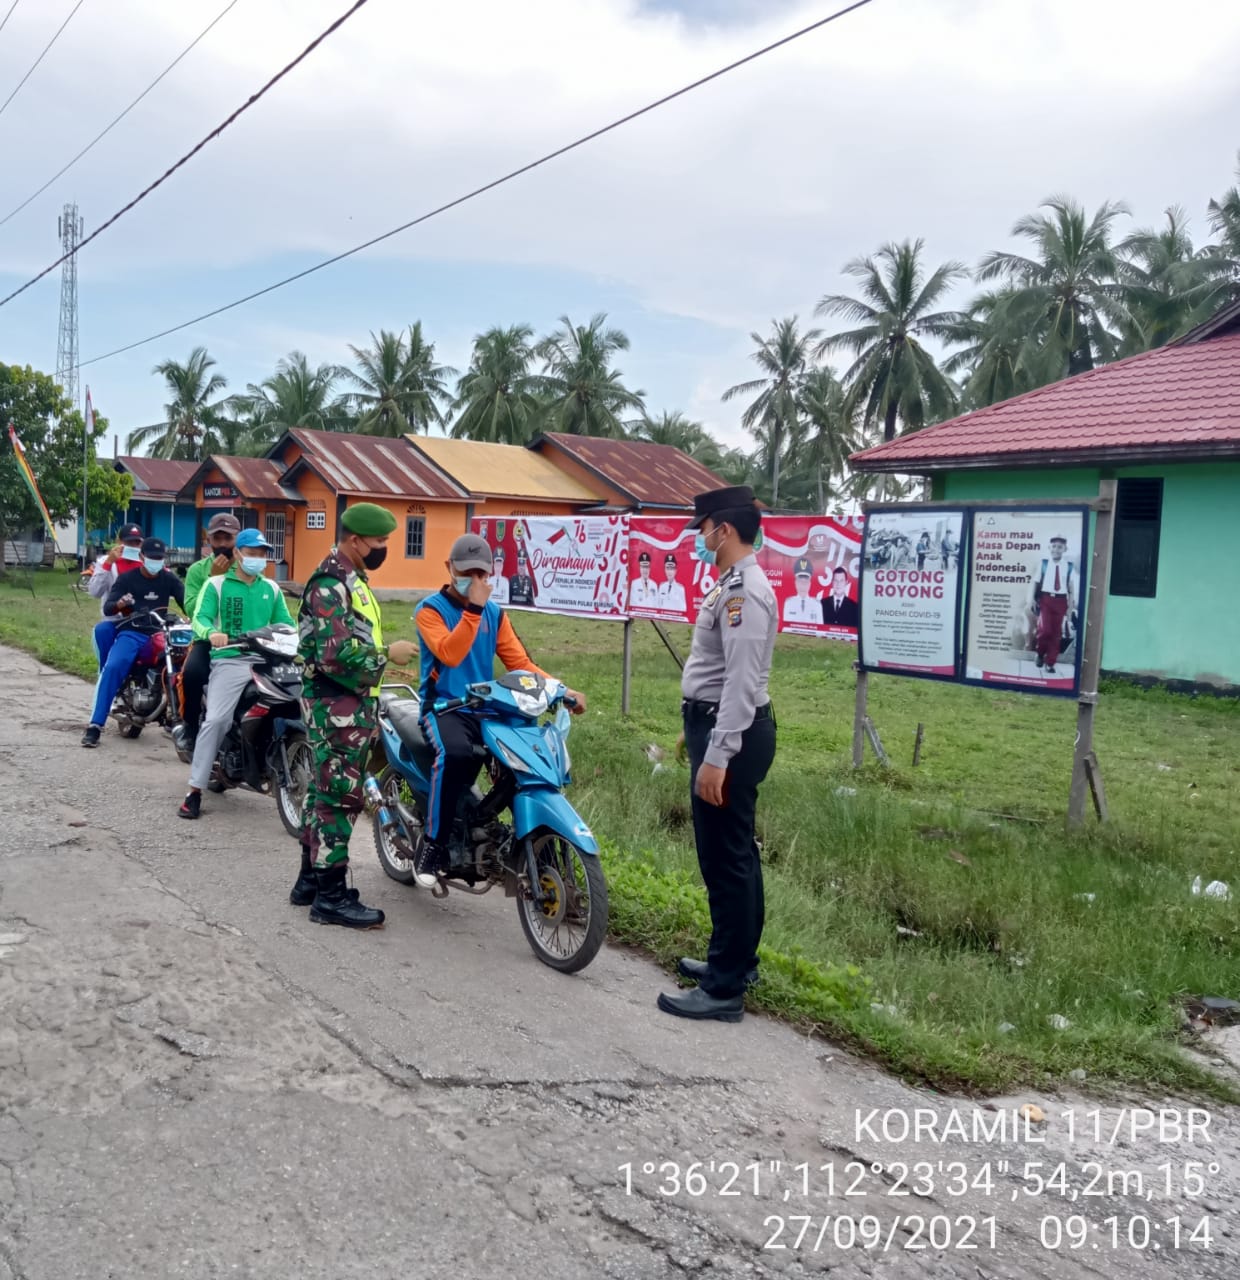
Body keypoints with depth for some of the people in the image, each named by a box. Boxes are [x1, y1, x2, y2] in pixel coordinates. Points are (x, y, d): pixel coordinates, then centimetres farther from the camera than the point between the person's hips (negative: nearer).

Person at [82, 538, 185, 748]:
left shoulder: (169, 579, 12)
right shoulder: (127, 578, 7)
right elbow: (107, 608, -1)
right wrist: (118, 604, -26)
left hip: (159, 634, 2)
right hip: (132, 633, -2)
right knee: (113, 667, -28)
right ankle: (95, 725, -26)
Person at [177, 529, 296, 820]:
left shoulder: (272, 589, 22)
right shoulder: (216, 584, 9)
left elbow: (285, 622, 17)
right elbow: (201, 617, -4)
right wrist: (211, 633, -28)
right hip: (230, 660, -3)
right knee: (216, 720, -18)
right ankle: (195, 790, -12)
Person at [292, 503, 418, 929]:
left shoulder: (350, 579, 16)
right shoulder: (331, 583, -17)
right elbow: (336, 654, -25)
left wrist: (384, 657, 10)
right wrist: (388, 654, -15)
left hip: (348, 703, 11)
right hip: (337, 705, -11)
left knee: (325, 791, 16)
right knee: (340, 796, -7)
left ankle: (310, 879, 26)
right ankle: (331, 897, -2)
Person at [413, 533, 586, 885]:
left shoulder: (495, 613, 15)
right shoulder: (430, 609, -2)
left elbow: (519, 662, 8)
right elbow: (450, 654, -19)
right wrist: (473, 609, -21)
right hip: (444, 707, -5)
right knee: (455, 753, -37)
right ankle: (433, 843, -21)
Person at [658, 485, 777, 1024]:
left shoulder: (744, 591, -19)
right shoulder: (732, 585, 15)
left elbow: (742, 682, -26)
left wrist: (716, 757, -28)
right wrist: (700, 734, 26)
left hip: (731, 735, -11)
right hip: (720, 727, 11)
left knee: (725, 859, -5)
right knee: (735, 854, 18)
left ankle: (724, 989, 3)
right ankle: (736, 960, 31)